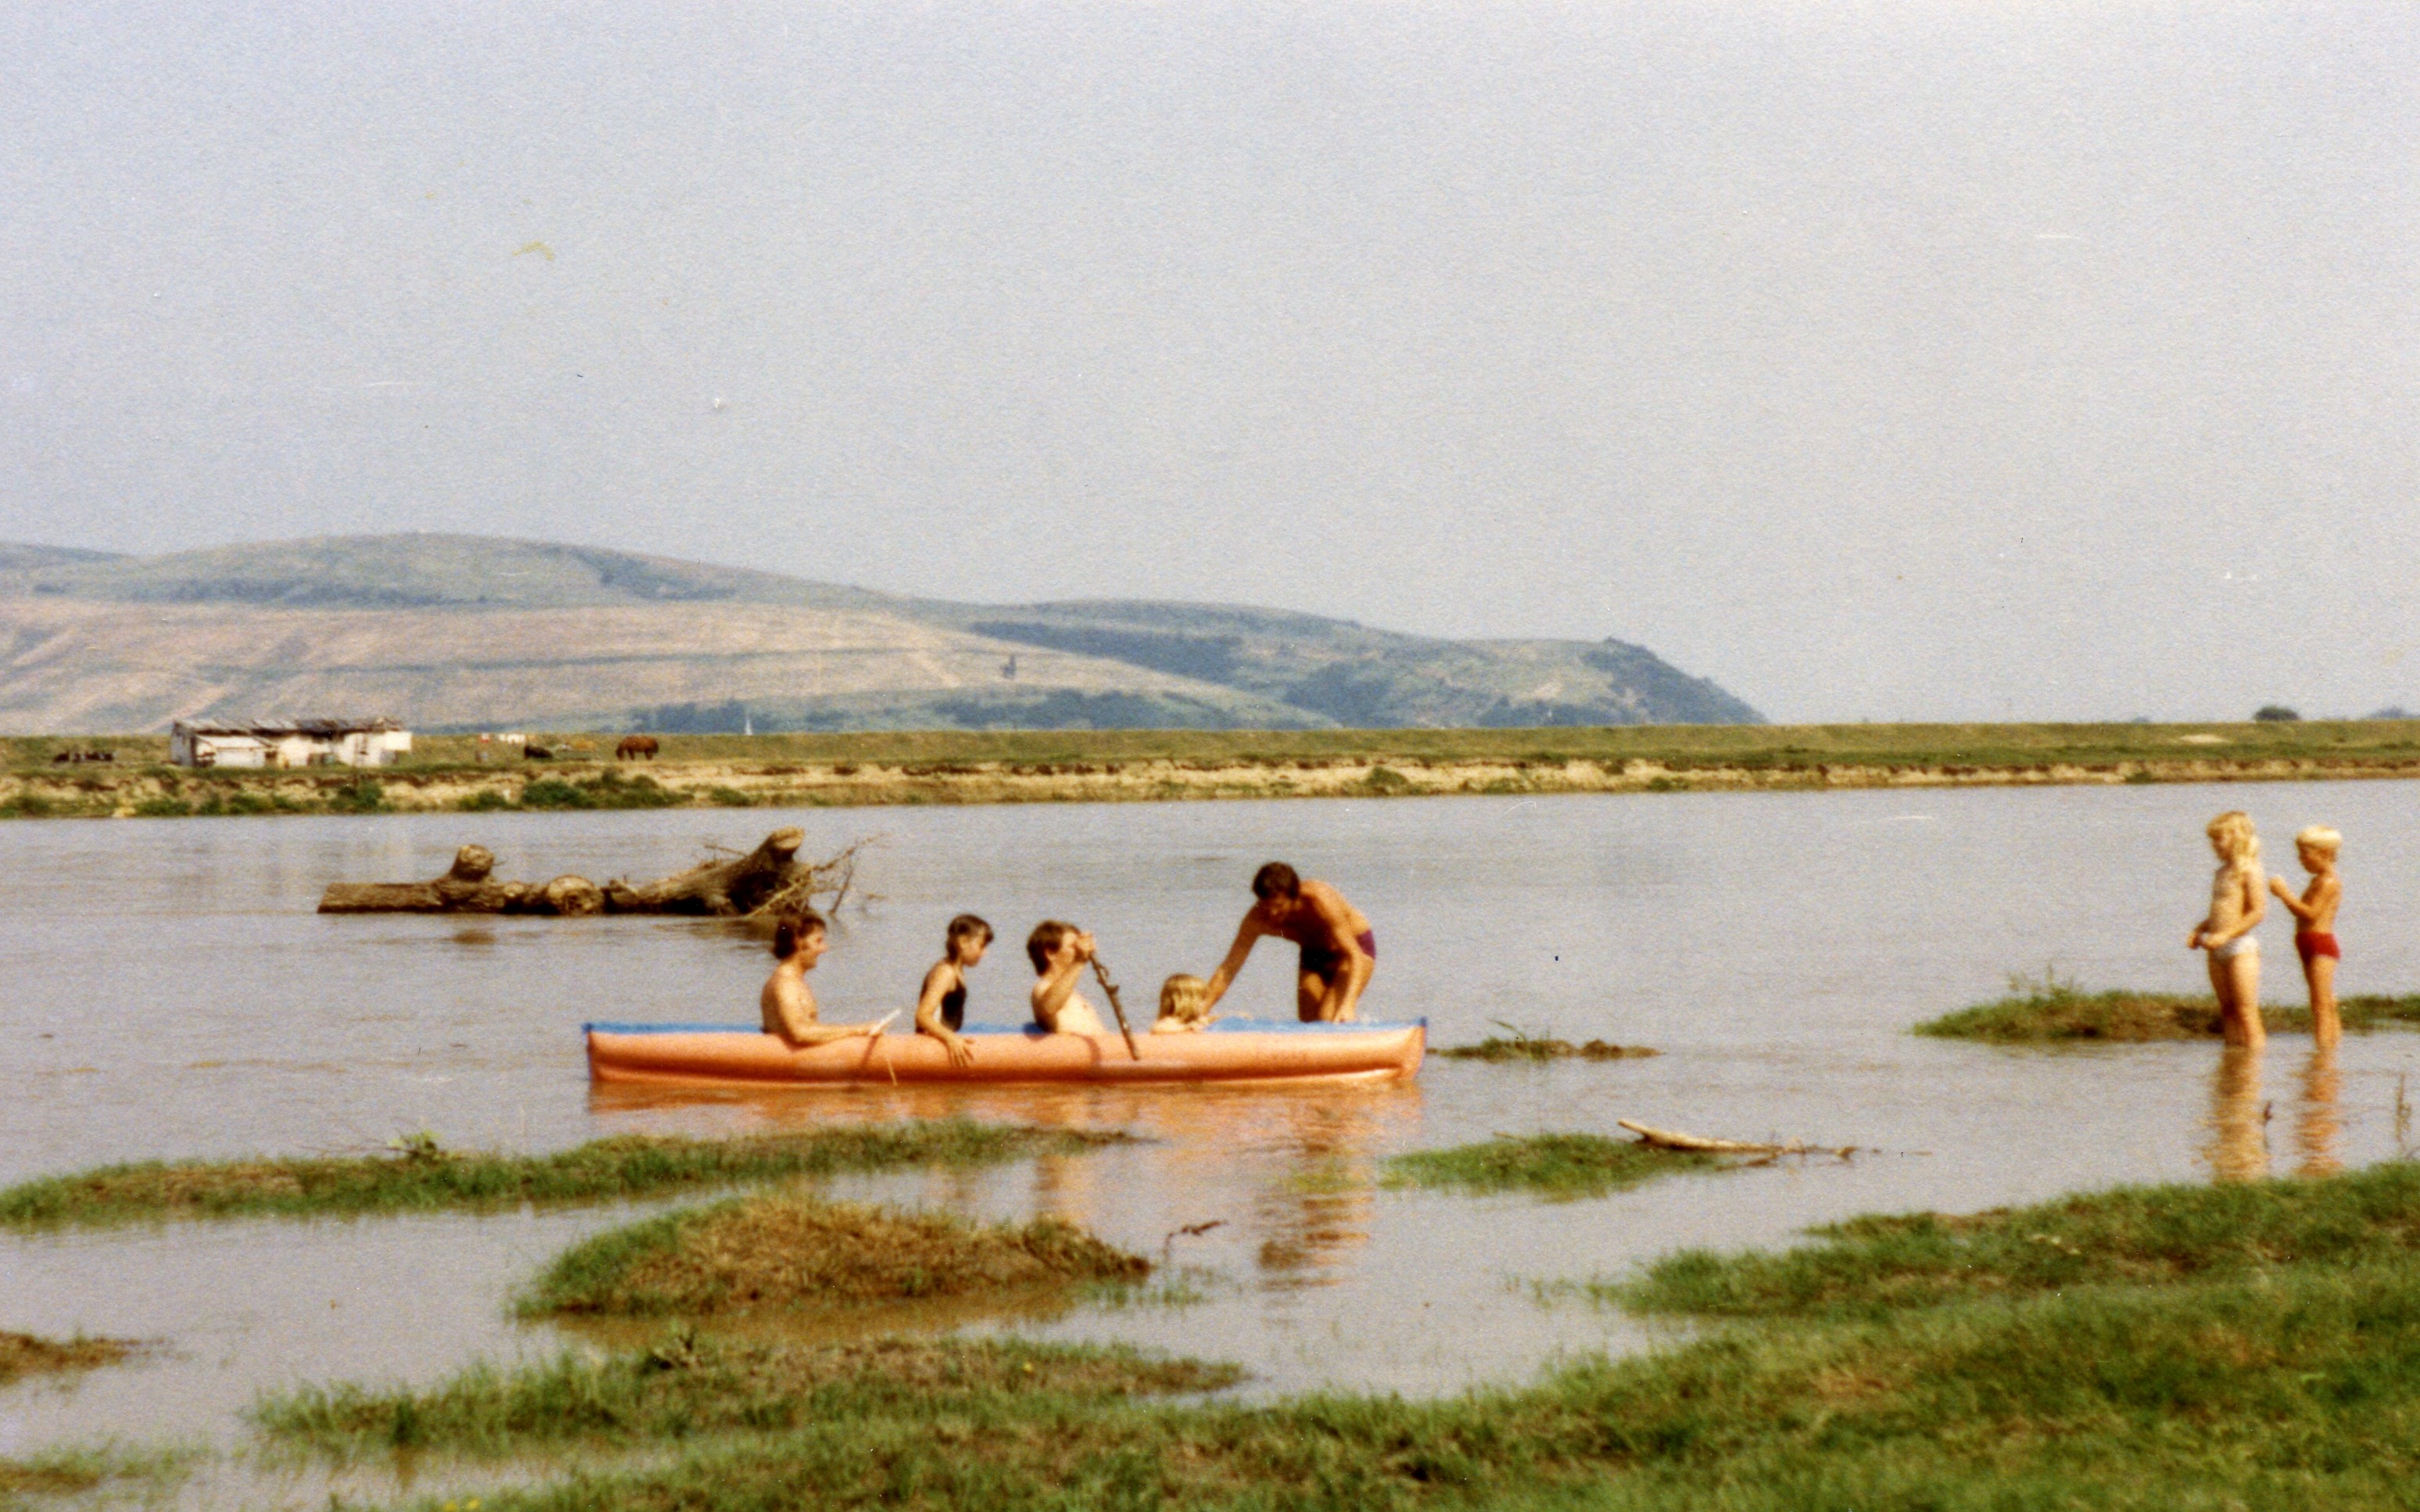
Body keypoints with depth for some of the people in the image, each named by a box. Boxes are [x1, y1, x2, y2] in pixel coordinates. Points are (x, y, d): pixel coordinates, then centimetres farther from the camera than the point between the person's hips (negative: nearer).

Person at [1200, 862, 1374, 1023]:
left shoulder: (1320, 901, -36)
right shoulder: (1257, 918, -23)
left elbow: (1354, 956, -39)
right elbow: (1228, 969, -18)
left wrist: (1348, 1005, -53)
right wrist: (1200, 1012, -29)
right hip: (1313, 955, 5)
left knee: (1328, 1021, -22)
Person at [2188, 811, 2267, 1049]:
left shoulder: (2247, 871, -9)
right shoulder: (2222, 872, 16)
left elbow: (2258, 911, -17)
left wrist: (2225, 935, -23)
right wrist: (2200, 930, 8)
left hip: (2240, 947, -9)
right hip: (2218, 949, 9)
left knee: (2246, 1012, -8)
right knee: (2227, 1011, 10)